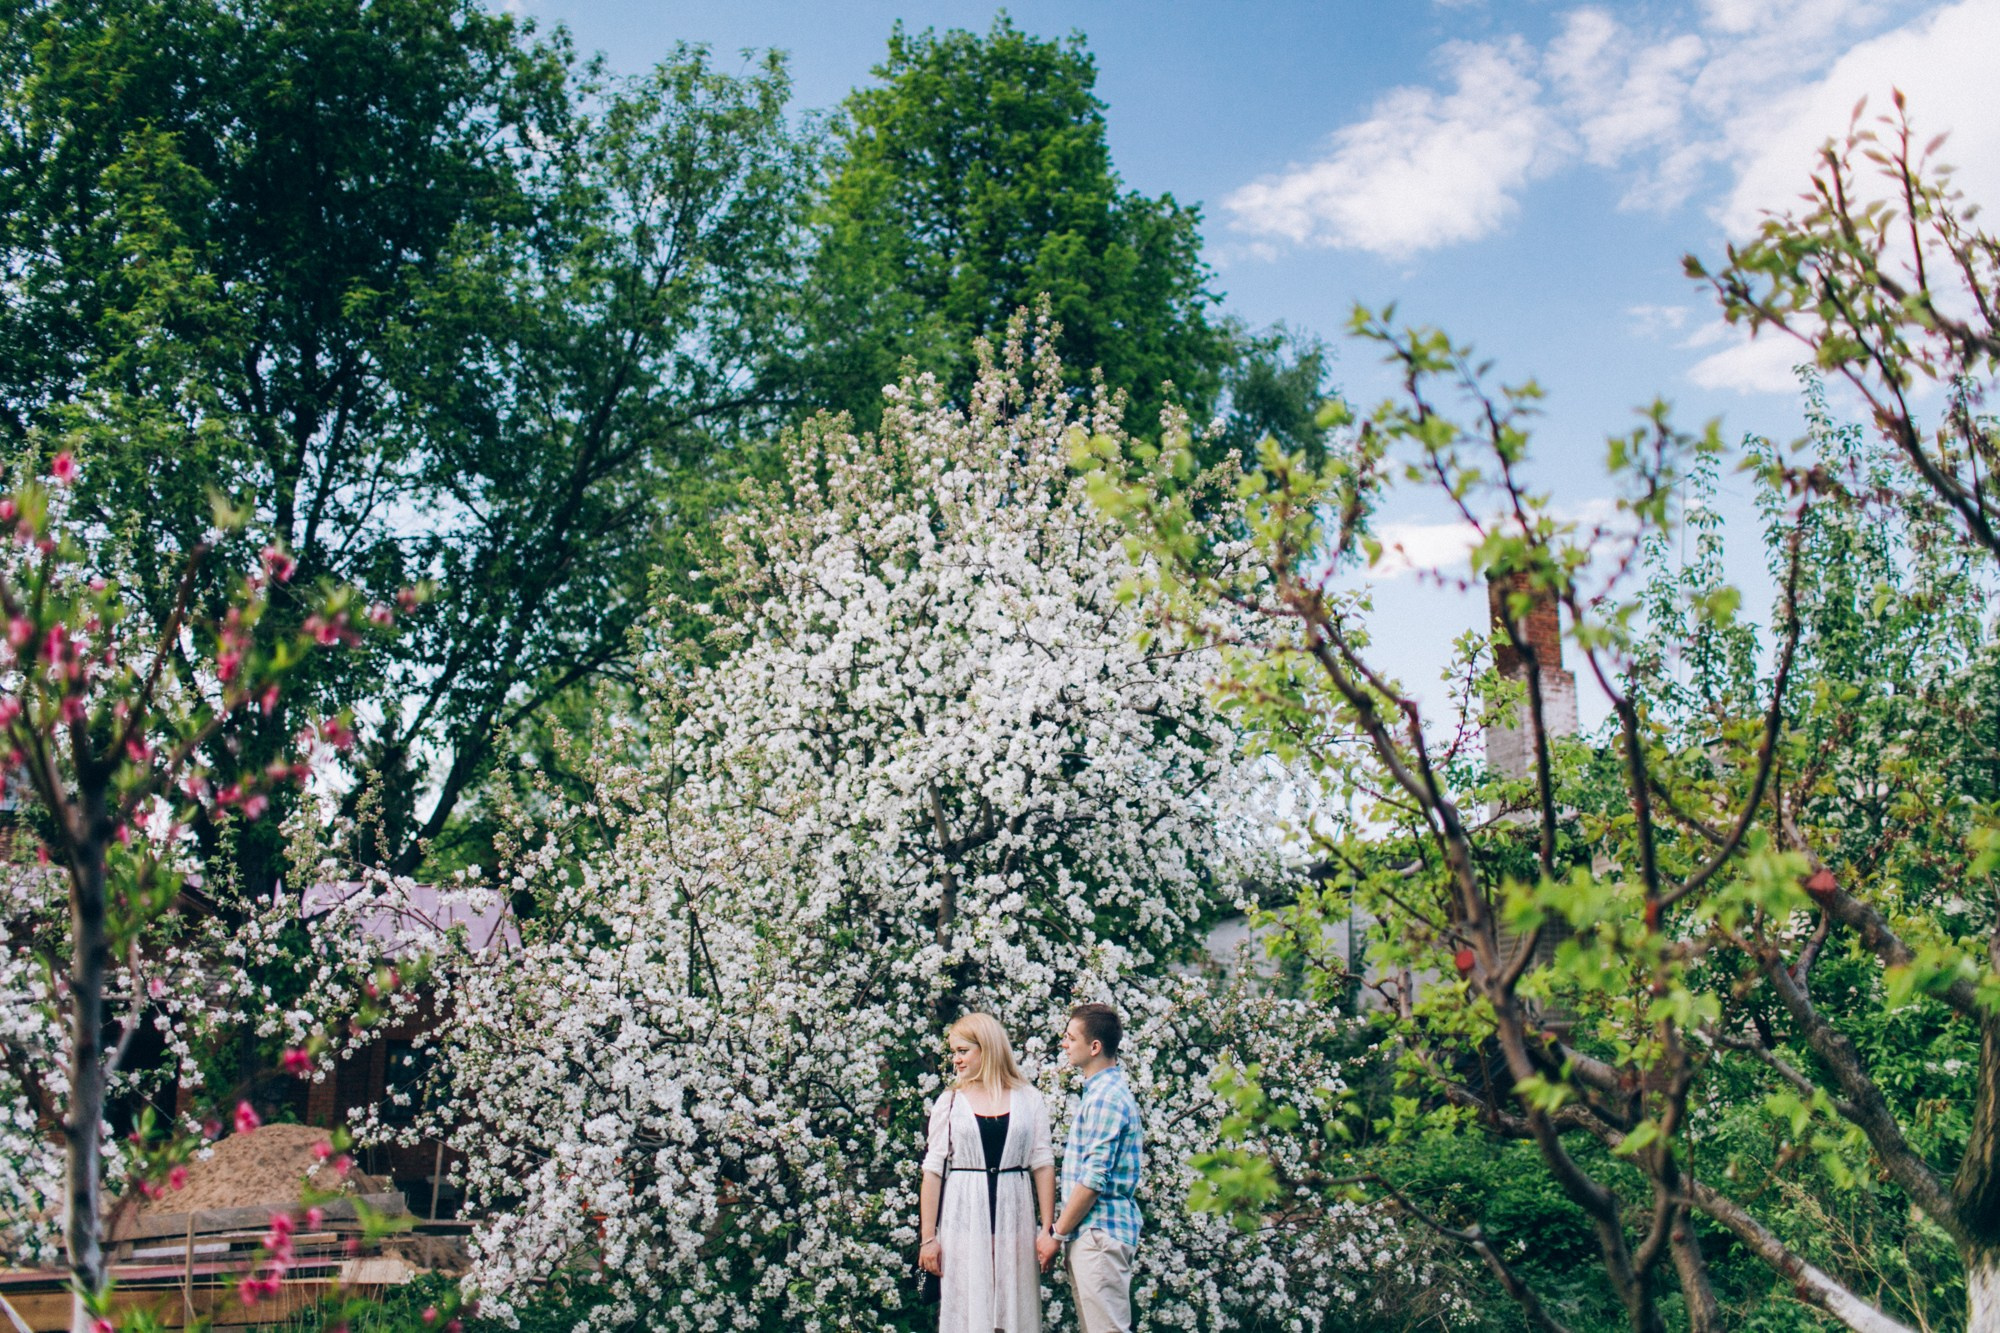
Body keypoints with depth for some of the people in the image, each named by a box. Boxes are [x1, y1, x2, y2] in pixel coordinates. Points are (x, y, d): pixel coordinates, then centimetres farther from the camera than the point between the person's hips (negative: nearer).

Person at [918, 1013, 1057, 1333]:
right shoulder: (950, 1102, 4)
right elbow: (933, 1171, 2)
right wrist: (928, 1236, -2)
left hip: (1014, 1216, 0)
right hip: (963, 1219, 0)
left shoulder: (1028, 1099, 4)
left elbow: (1043, 1164, 4)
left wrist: (1047, 1228, -1)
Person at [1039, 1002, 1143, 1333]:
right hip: (1090, 1233, 10)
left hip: (1100, 1231, -10)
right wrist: (1064, 1232, 19)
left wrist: (1057, 1235, -13)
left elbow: (1093, 1181, -20)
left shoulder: (1106, 1098, -16)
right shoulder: (1100, 1090, 16)